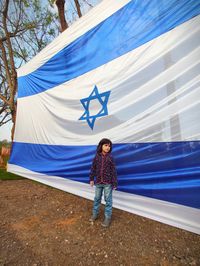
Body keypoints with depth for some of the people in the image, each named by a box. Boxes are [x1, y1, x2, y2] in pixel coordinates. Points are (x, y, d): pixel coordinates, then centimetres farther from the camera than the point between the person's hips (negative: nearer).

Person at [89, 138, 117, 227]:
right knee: (97, 198, 20)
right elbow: (93, 168, 4)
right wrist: (91, 179, 6)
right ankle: (95, 214, 41)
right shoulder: (96, 157, -5)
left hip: (108, 183, -2)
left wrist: (114, 183, -7)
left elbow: (113, 171, -7)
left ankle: (107, 217, 31)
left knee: (108, 200, 12)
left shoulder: (110, 157, -11)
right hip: (98, 182, 2)